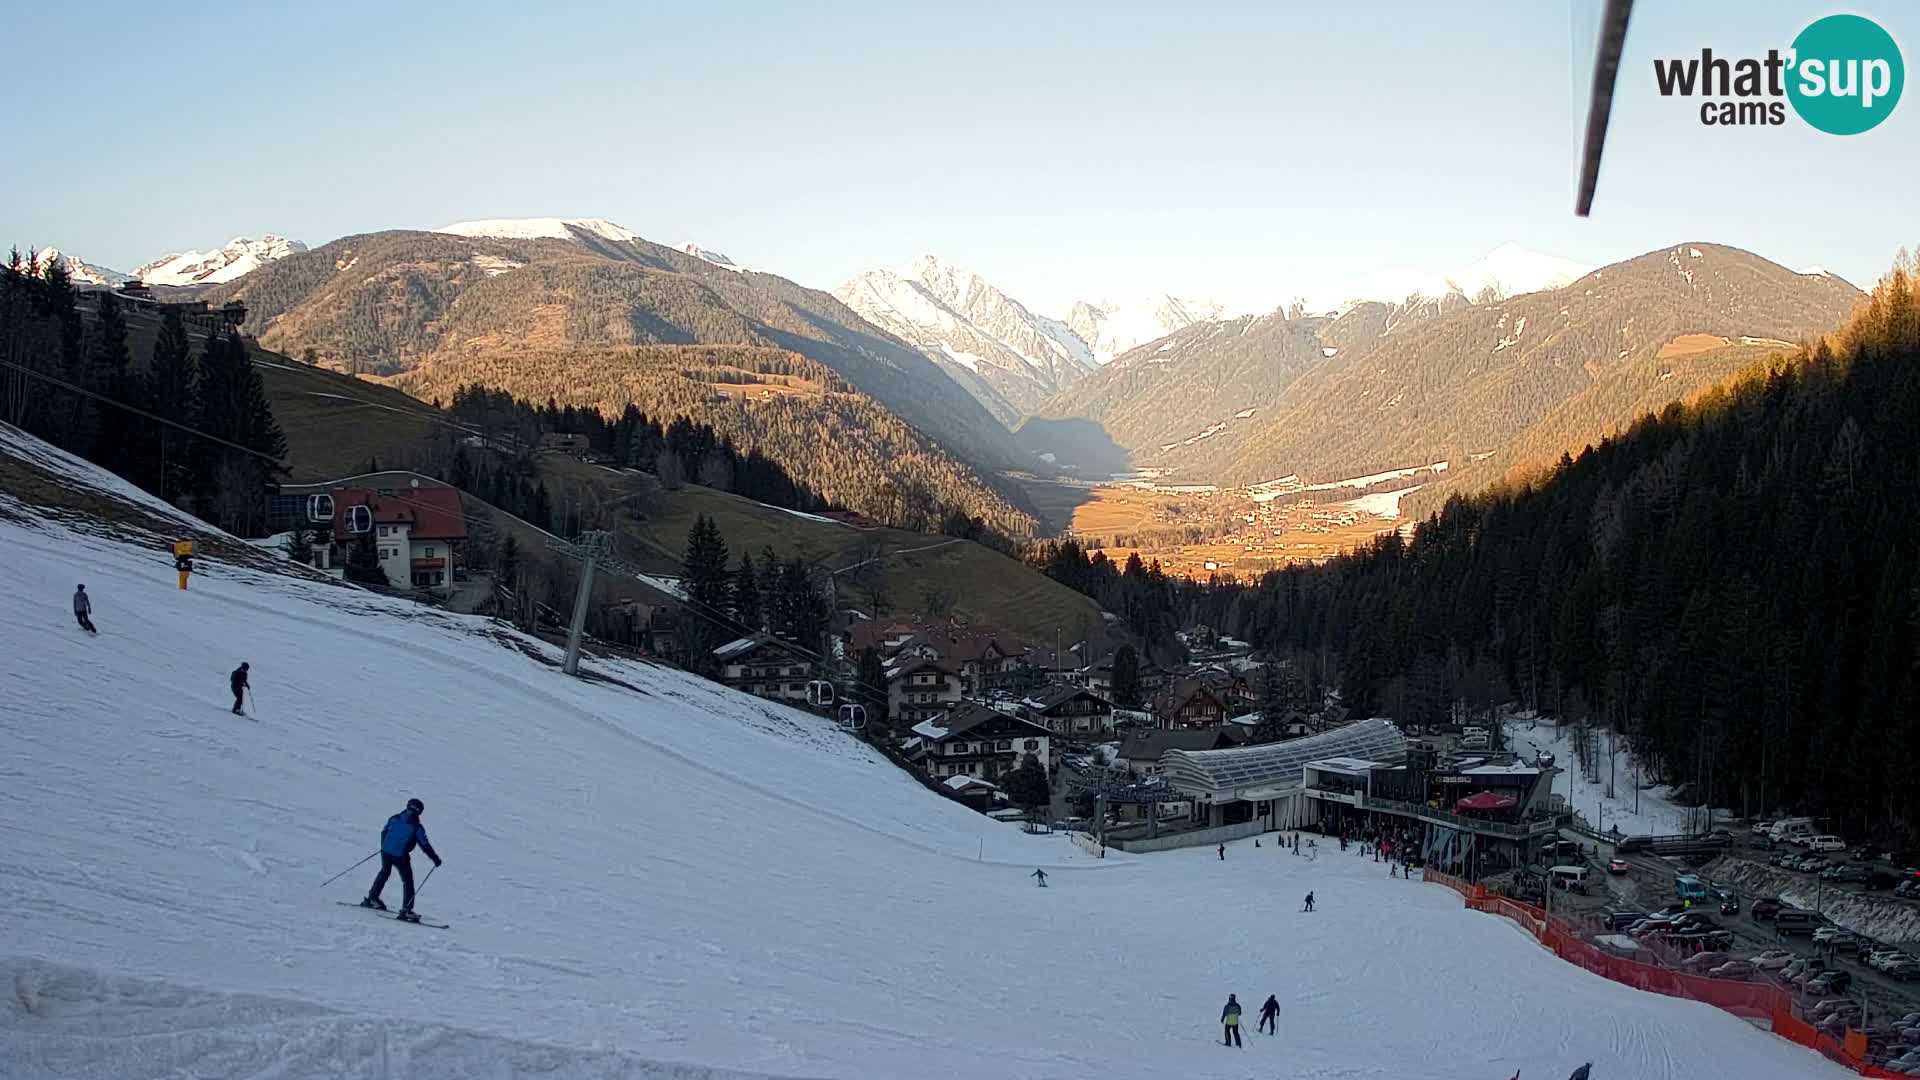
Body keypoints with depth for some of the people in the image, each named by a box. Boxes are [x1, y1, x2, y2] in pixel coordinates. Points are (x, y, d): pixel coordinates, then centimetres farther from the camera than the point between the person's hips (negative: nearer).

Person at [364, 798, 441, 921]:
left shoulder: (394, 819, 2)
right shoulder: (417, 828, -10)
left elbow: (384, 832, 14)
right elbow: (425, 845, -8)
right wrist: (435, 858, 2)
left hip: (386, 852, 5)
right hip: (401, 856, -5)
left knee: (384, 873, 30)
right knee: (407, 882, 6)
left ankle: (372, 898, 39)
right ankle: (406, 909, 0)